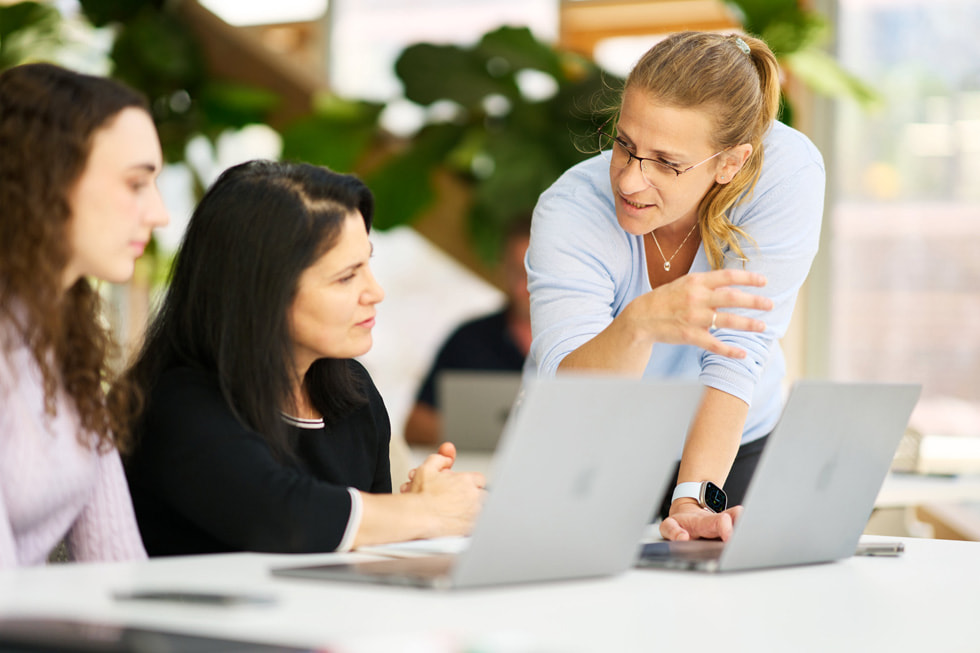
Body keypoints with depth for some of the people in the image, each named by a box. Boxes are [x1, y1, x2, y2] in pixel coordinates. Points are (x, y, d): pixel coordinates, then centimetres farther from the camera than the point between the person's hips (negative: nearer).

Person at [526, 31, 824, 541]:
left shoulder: (784, 171, -23)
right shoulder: (570, 211, -25)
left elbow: (737, 356, -25)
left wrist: (694, 500, -35)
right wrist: (639, 323, -53)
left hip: (729, 449, 1)